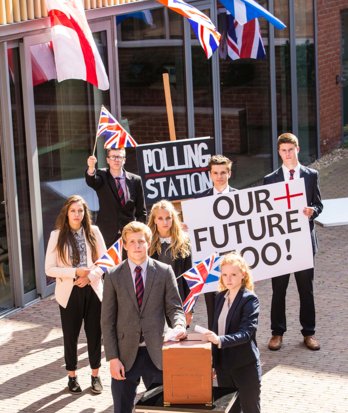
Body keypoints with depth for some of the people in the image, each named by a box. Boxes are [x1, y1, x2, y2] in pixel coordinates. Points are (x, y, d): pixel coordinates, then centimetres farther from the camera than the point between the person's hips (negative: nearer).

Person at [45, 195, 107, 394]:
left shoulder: (93, 232, 1)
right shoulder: (57, 235, -3)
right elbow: (50, 269, -6)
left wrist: (89, 276, -13)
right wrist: (75, 272, -17)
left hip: (93, 290, 1)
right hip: (69, 292, -1)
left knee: (95, 333, 6)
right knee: (71, 335, 7)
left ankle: (95, 375, 19)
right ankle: (72, 376, 20)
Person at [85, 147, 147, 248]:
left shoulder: (135, 180, 7)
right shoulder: (101, 177, 3)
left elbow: (141, 211, 10)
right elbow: (91, 182, -22)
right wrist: (91, 168, -43)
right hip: (107, 235, -2)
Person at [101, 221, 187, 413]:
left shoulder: (164, 272, 1)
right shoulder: (113, 276, 0)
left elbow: (174, 307, 2)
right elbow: (107, 320, 0)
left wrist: (179, 325, -22)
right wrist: (112, 357, -6)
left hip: (156, 353, 0)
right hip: (125, 354, 0)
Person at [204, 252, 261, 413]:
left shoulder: (250, 299, -12)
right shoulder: (220, 297, 9)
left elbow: (246, 332, -22)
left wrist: (220, 340, -36)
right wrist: (214, 363, 13)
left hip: (245, 367, -6)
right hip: (223, 366, 6)